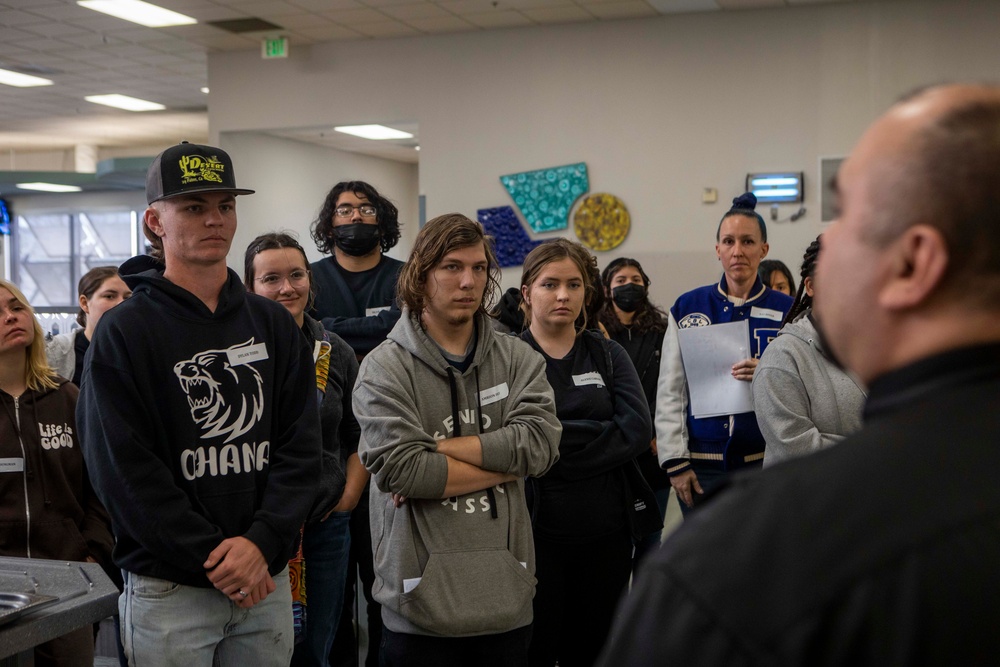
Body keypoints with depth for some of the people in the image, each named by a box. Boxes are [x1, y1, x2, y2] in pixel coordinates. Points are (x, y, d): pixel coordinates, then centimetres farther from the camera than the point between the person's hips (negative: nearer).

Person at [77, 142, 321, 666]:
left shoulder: (274, 324, 7)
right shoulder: (123, 333, -5)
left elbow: (301, 448, 1)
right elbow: (123, 470, -11)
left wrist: (261, 541, -13)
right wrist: (214, 559, -15)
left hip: (268, 580, 4)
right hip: (167, 589, -3)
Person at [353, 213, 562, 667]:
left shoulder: (518, 359, 7)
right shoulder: (384, 369, -4)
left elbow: (541, 443, -10)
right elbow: (399, 470, -17)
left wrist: (438, 448, -15)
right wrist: (505, 464, -10)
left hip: (508, 599, 3)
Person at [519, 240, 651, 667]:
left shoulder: (608, 355, 8)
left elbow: (639, 430, -7)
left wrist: (558, 450, -14)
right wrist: (599, 433, -16)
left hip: (605, 534, 3)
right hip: (536, 531, -3)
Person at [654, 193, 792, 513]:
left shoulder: (785, 310, 3)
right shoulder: (687, 307, 4)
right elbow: (669, 392, 3)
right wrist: (675, 461, -2)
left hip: (765, 461, 0)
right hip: (702, 462, 0)